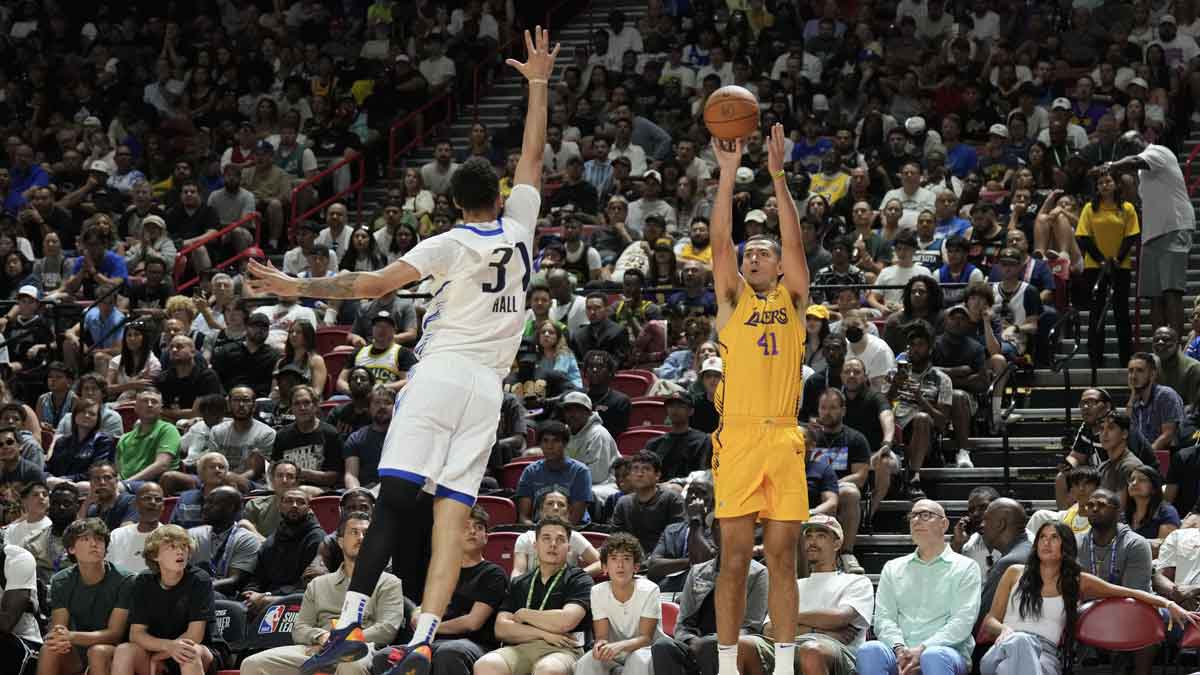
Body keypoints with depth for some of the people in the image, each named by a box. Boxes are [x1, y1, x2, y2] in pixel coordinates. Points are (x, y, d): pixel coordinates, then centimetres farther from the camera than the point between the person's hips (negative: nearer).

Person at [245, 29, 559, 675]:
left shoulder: (451, 244, 0)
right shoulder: (519, 230, 12)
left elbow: (376, 283, -10)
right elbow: (532, 156, 25)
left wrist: (296, 287, -7)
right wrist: (538, 82, 34)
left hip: (441, 373, -4)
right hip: (488, 387, 4)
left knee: (394, 501, -11)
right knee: (451, 512, -3)